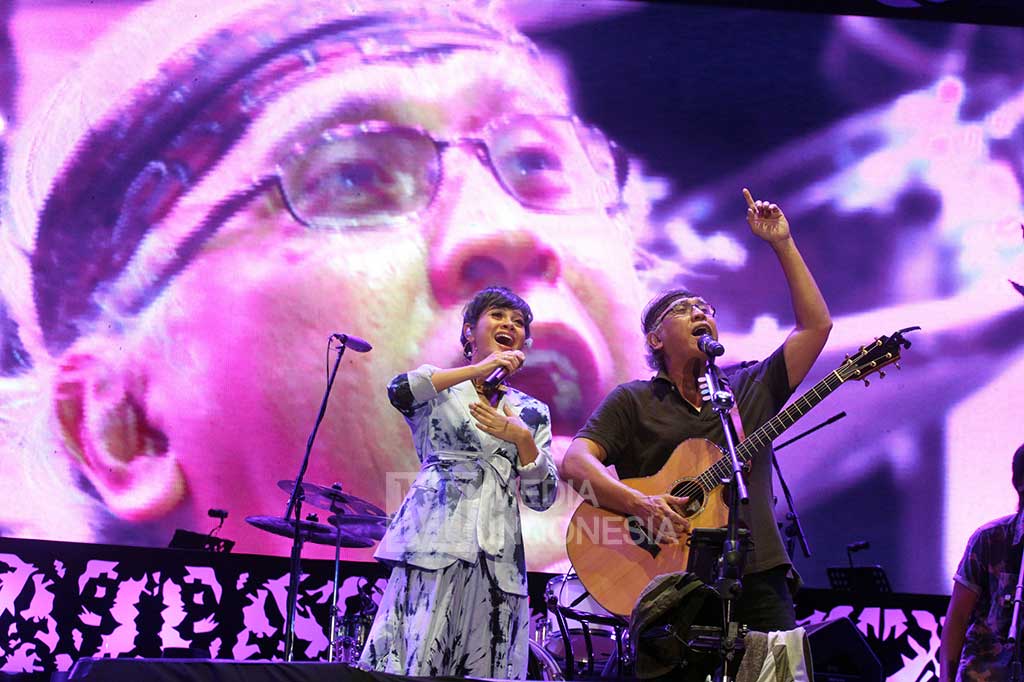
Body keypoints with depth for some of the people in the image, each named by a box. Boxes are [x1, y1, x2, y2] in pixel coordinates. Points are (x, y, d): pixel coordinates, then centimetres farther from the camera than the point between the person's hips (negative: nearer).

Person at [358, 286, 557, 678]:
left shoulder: (532, 412, 20)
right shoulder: (438, 389, 13)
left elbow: (541, 498, 12)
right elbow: (399, 392, -13)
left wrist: (522, 439, -3)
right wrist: (477, 370, -13)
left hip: (497, 551, 3)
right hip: (436, 540, -3)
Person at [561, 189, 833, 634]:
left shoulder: (751, 388, 20)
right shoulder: (632, 402, 10)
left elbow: (816, 325, 16)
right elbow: (575, 462, -3)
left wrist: (783, 244, 14)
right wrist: (640, 504, -20)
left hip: (757, 576, 3)